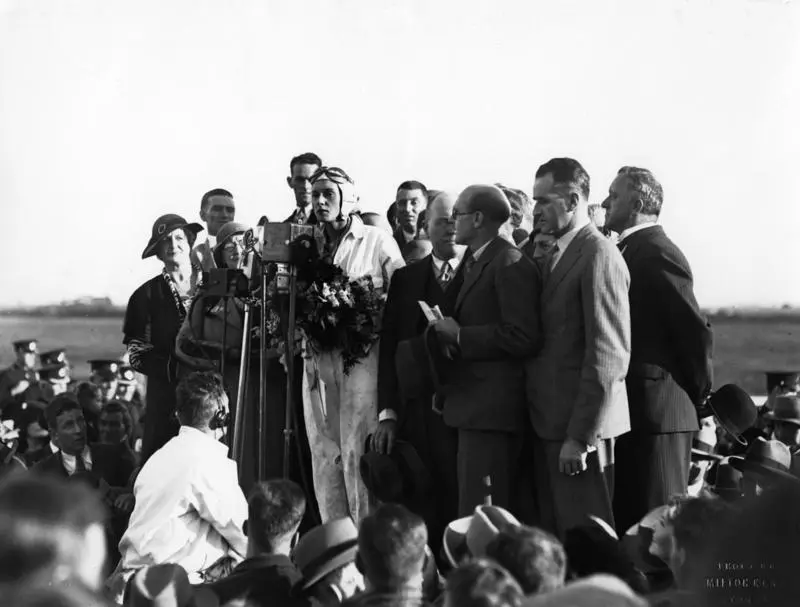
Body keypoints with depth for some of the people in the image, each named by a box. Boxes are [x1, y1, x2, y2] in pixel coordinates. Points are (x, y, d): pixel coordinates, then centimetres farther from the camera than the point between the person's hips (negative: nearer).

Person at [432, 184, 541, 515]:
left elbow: (523, 337, -20)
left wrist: (460, 336, -14)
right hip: (474, 406, 10)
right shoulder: (475, 263, 20)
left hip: (492, 410, -10)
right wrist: (450, 336, 7)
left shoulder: (510, 264, -12)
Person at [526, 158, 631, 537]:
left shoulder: (599, 256, -13)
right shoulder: (555, 256, 16)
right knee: (552, 538, 11)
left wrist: (580, 437, -19)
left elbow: (608, 354, -18)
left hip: (579, 427, -9)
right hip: (548, 422, 9)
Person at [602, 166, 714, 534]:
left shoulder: (658, 253, -12)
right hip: (630, 410, 9)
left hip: (656, 412, -9)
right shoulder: (629, 251, 17)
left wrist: (697, 393, -5)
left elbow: (695, 330, -15)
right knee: (628, 519, 12)